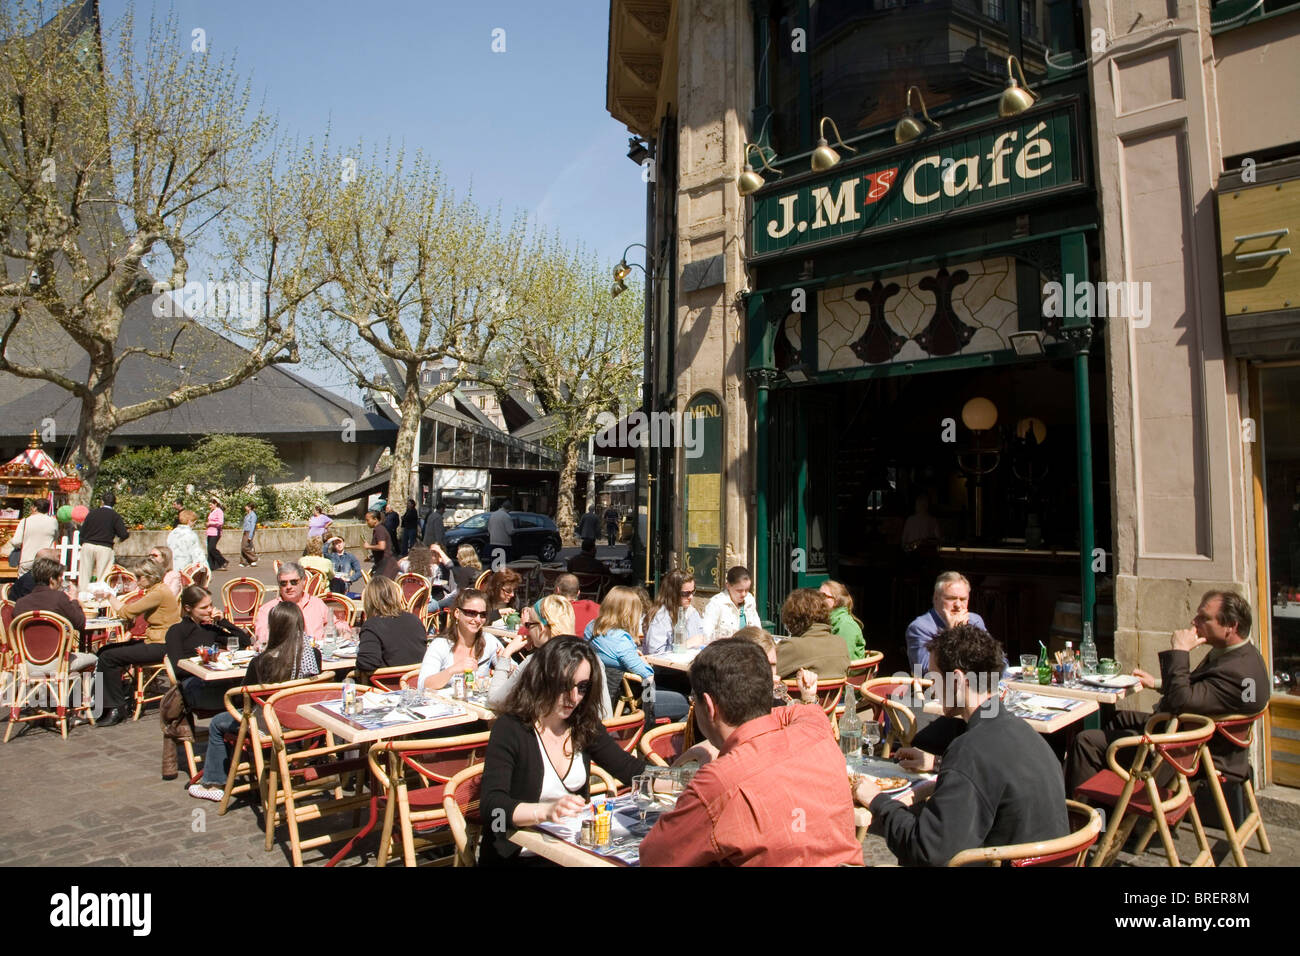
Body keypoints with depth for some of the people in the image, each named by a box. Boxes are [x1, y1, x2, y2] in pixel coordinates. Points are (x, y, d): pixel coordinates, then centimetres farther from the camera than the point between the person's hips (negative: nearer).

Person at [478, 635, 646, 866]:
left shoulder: (585, 726, 3)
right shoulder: (510, 728, -14)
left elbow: (631, 769, 10)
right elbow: (491, 805, -24)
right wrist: (547, 811, -42)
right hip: (518, 856, -6)